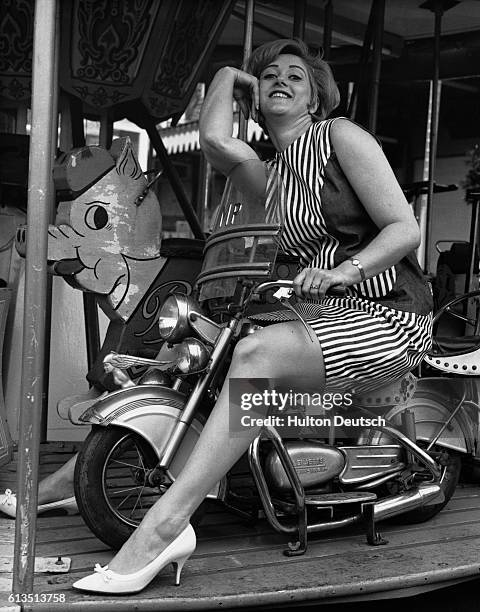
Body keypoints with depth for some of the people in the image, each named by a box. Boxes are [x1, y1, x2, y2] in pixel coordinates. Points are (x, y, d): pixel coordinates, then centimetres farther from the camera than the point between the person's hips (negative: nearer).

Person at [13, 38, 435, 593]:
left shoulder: (341, 135, 0)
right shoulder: (267, 173, 16)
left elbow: (406, 228, -7)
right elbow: (214, 139, -7)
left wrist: (344, 270, -25)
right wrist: (228, 76, 11)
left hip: (390, 313, -6)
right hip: (331, 311, 6)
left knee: (260, 351, -33)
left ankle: (164, 524, -35)